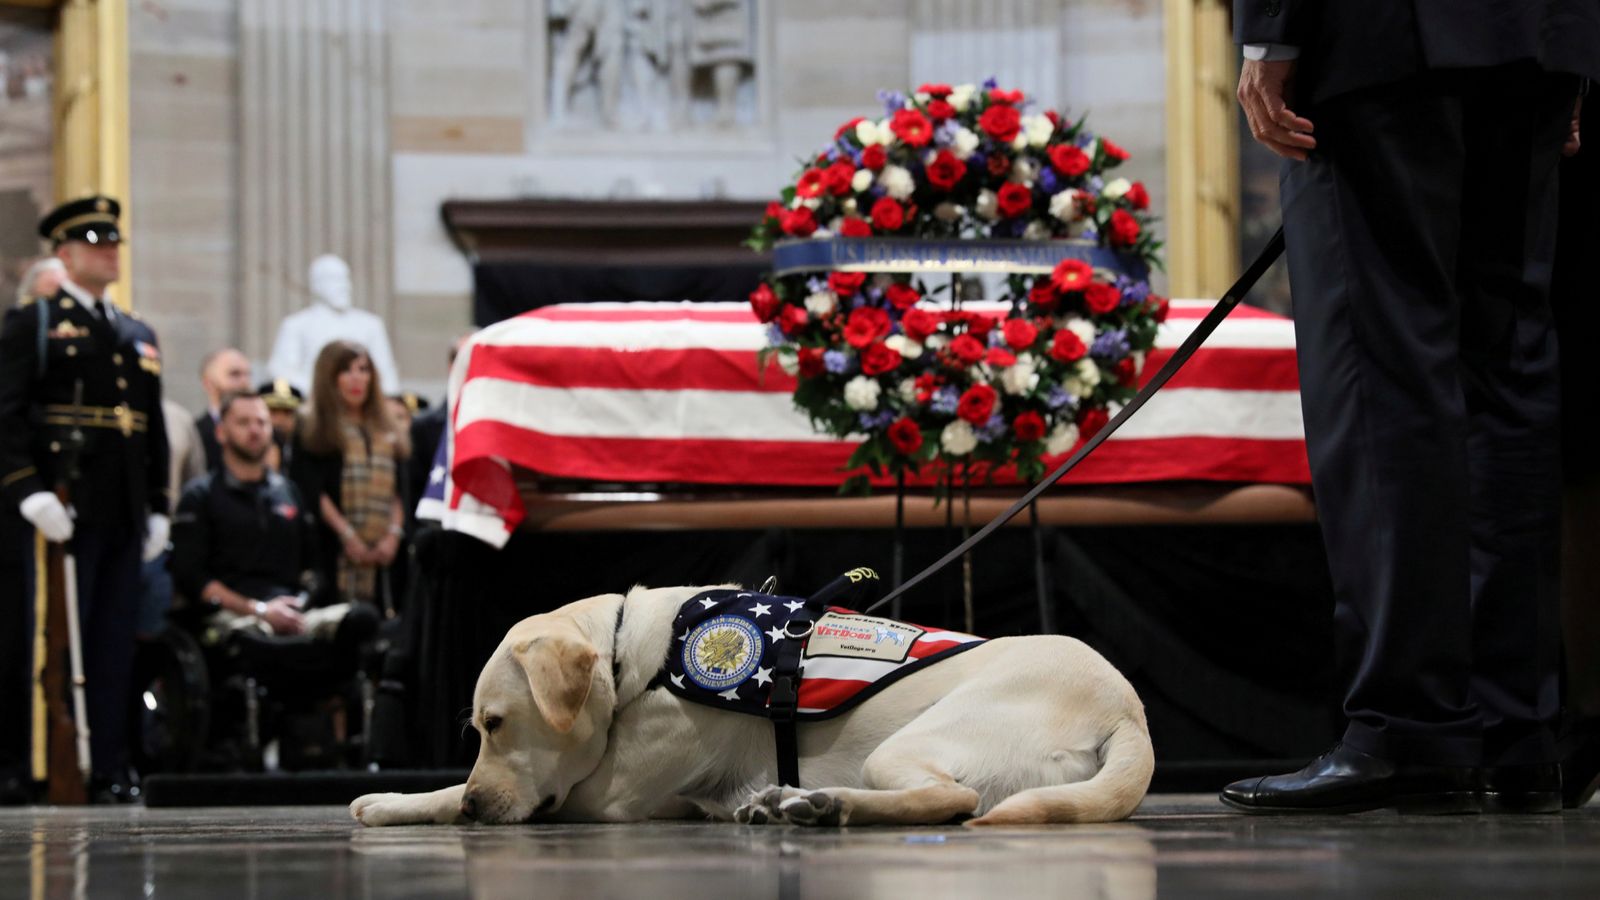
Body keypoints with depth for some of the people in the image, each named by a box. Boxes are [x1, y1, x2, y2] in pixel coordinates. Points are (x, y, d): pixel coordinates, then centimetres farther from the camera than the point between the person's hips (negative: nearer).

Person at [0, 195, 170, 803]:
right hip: (64, 512, -6)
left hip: (123, 519, 6)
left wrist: (157, 508, 14)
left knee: (115, 649, 6)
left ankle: (110, 771, 10)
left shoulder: (139, 336, 20)